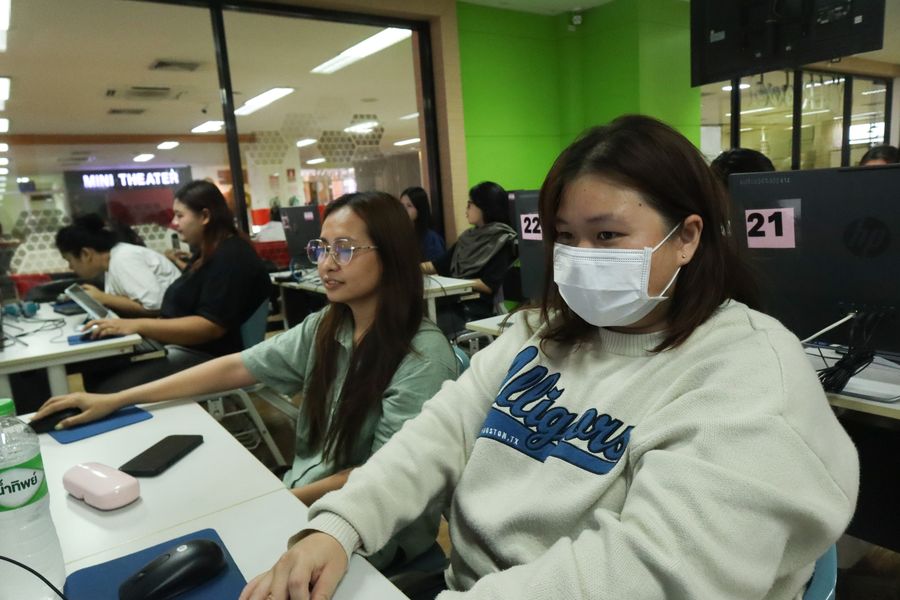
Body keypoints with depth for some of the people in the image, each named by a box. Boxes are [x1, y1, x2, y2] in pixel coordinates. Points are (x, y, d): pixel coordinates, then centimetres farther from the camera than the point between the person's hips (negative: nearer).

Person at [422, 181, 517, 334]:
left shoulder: (502, 241, -4)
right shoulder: (468, 236, 18)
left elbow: (490, 286, -11)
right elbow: (438, 265, 18)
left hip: (478, 308, -6)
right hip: (453, 301, 6)